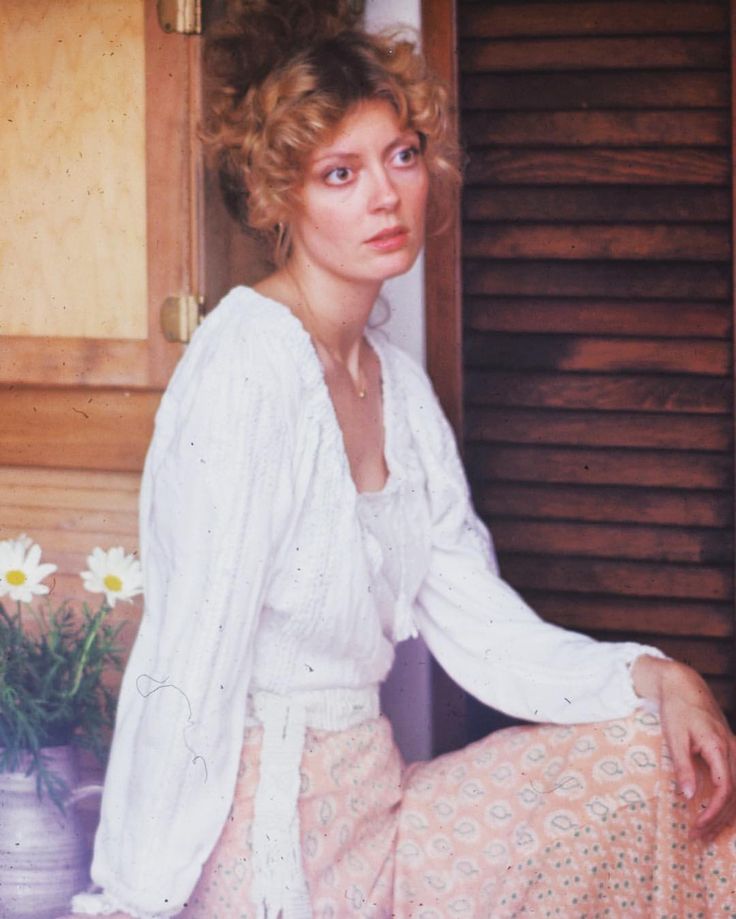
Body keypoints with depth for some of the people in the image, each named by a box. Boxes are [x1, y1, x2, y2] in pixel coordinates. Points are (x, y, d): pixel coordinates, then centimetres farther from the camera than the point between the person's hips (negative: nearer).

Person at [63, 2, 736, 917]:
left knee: (662, 757, 0)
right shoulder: (247, 366, -15)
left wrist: (656, 678, -7)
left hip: (370, 801, 8)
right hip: (264, 833, -8)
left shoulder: (400, 384, 11)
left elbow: (484, 630, 8)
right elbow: (188, 668, -21)